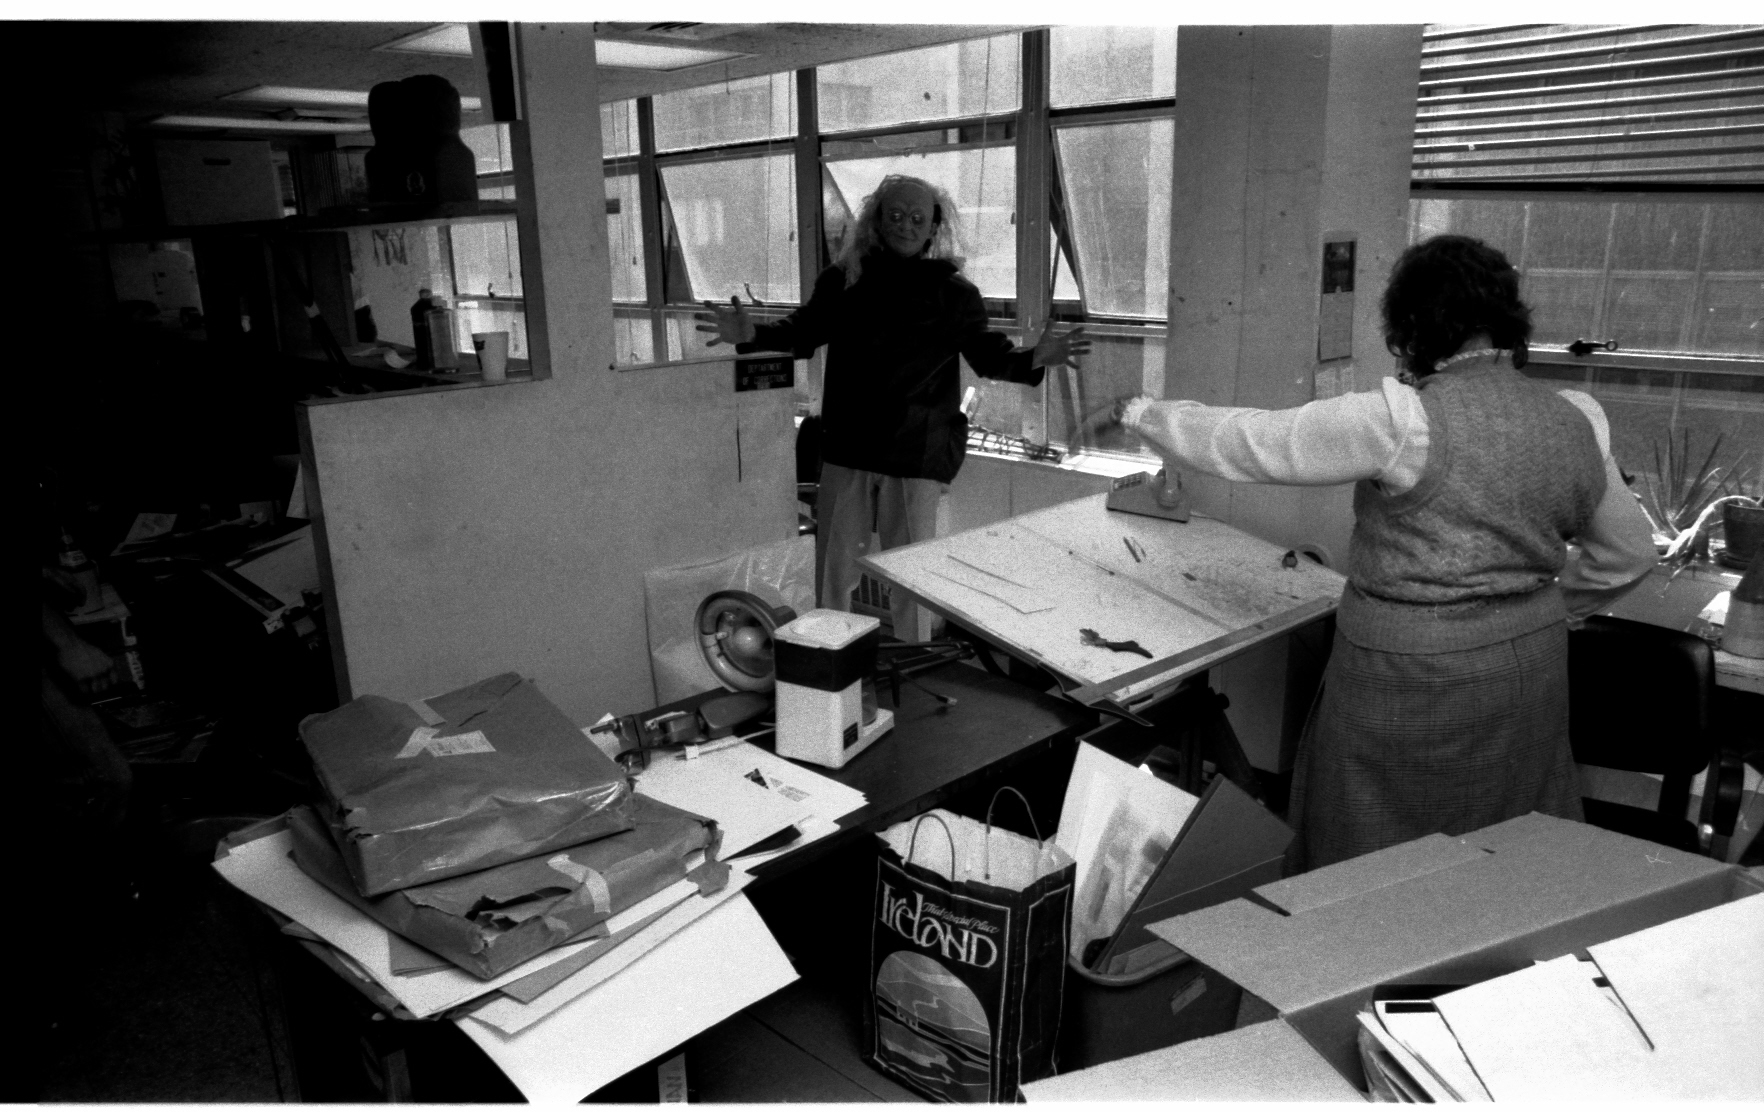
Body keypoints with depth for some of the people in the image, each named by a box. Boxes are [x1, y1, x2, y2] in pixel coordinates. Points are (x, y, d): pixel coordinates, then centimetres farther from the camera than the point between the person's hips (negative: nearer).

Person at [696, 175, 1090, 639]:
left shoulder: (954, 291, 0)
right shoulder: (843, 279, 5)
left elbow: (988, 354, 3)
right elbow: (803, 333, 12)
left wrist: (1033, 359, -17)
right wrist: (752, 335, -5)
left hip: (917, 453, -2)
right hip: (847, 446, 2)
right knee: (836, 562, 10)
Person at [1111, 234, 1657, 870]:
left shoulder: (1403, 422, -19)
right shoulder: (1574, 423, 1)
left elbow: (1249, 443, -12)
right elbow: (1628, 554, 14)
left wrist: (1142, 412, 2)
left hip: (1413, 679, -6)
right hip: (1530, 671, 7)